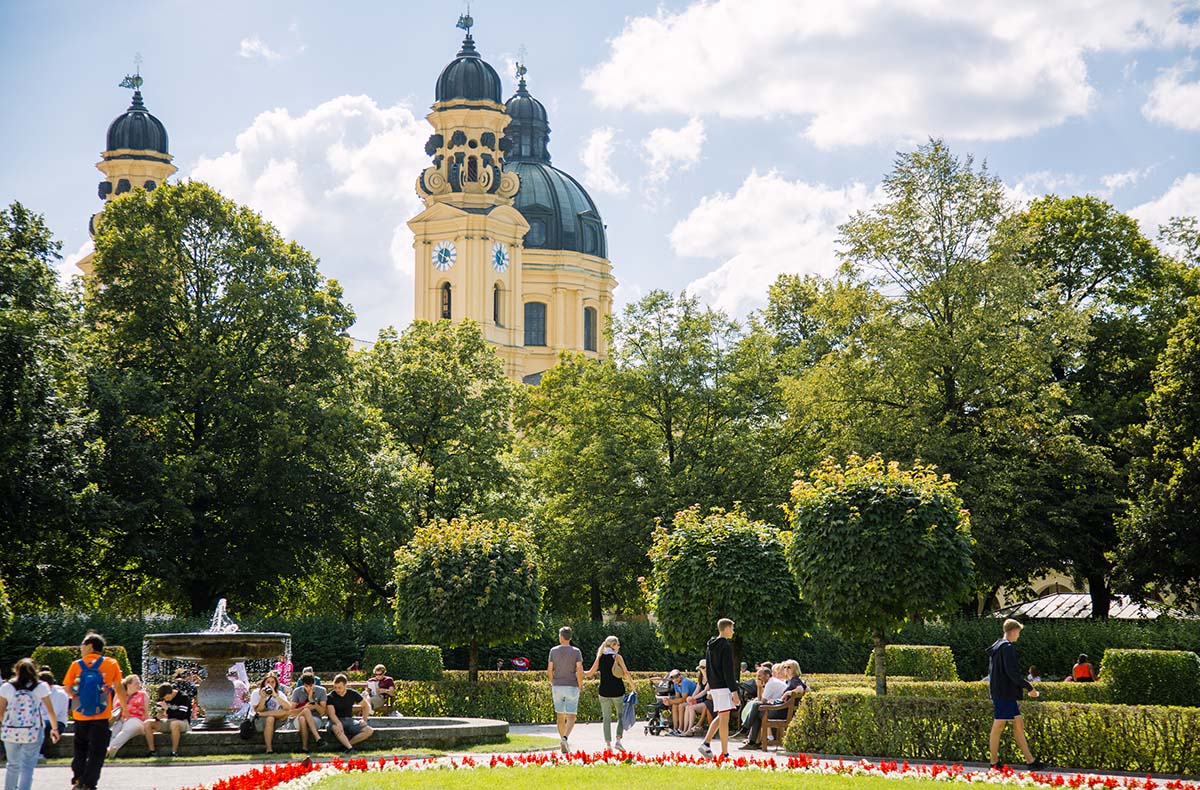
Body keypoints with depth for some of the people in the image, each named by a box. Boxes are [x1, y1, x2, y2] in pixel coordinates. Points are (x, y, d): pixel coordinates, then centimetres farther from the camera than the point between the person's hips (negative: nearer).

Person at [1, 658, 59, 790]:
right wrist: (54, 728, 9)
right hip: (33, 733, -2)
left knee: (13, 765, 18)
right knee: (28, 767, -1)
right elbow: (50, 710, -1)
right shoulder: (41, 687, -4)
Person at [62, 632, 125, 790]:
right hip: (101, 716, -1)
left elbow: (67, 688, -3)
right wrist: (124, 707, 7)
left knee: (80, 749, 19)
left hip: (80, 715, 2)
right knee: (97, 752, 3)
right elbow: (118, 687, -2)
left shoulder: (77, 665, -2)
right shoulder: (111, 663, -3)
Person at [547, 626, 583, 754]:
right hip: (572, 687, -2)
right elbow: (579, 670, -13)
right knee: (571, 717, -1)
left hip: (557, 686, 2)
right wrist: (580, 686, -1)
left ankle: (563, 743, 14)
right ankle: (565, 738, -25)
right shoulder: (576, 651, -5)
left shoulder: (554, 650, 0)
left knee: (560, 715, 12)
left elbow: (549, 670, -1)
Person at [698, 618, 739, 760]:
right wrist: (734, 691, -16)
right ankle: (724, 753, -5)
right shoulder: (726, 646, -12)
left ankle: (706, 743, 6)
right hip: (723, 687, -8)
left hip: (714, 687, 8)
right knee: (724, 719, -6)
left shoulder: (710, 647, 15)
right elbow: (728, 671, -17)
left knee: (719, 717, 17)